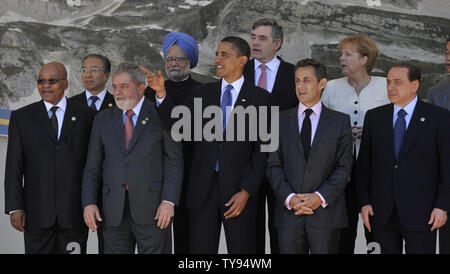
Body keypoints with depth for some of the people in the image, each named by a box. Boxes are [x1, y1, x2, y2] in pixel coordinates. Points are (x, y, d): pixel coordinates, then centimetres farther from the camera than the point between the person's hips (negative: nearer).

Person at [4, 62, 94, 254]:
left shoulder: (85, 116, 6)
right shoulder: (21, 117, 6)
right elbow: (14, 167, 3)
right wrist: (15, 207, -5)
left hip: (74, 210, 0)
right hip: (37, 212, 0)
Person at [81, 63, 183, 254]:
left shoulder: (160, 116, 2)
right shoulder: (103, 120, 13)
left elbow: (174, 160, -2)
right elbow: (93, 166, 12)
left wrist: (169, 202, -11)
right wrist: (89, 202, 0)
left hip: (152, 209, -3)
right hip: (114, 212, 3)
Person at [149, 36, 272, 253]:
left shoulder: (260, 97, 1)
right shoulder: (201, 93, 12)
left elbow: (262, 150, -2)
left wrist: (246, 191, -10)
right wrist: (161, 93, -15)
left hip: (238, 189, -3)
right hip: (203, 189, 3)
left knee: (241, 250, 2)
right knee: (200, 250, 5)